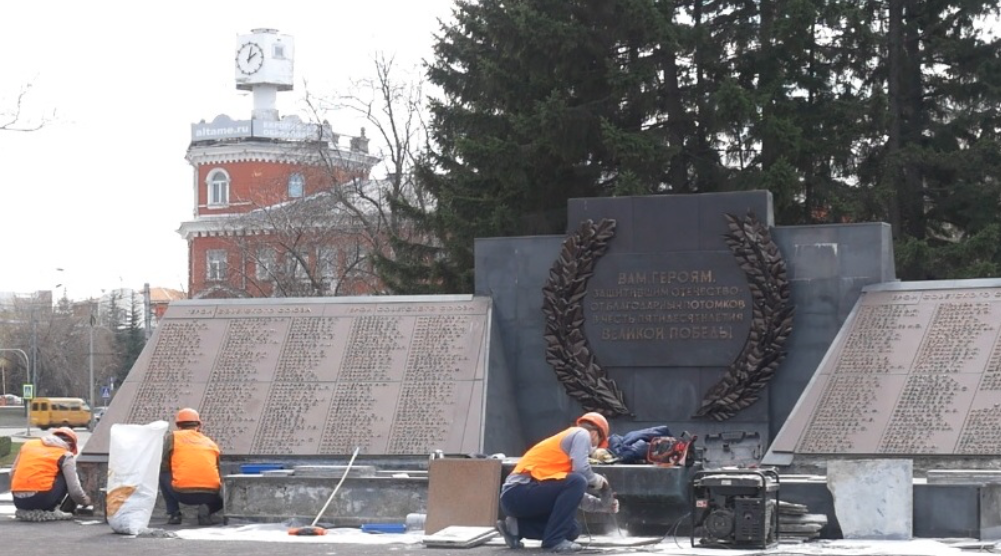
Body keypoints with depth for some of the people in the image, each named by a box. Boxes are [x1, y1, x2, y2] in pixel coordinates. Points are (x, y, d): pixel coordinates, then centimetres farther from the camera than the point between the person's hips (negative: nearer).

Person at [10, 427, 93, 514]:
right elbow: (74, 490, 1)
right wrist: (86, 501, 21)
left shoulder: (29, 444, 20)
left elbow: (12, 474, 20)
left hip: (18, 502, 5)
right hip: (43, 499, -5)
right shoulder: (66, 455, 6)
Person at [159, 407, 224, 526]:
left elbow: (163, 466, 10)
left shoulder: (172, 437, 12)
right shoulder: (210, 442, 22)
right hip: (209, 494, 2)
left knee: (162, 474, 27)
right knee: (219, 500, 36)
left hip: (182, 493, -2)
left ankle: (173, 514, 16)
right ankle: (207, 510, 2)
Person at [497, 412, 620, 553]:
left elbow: (573, 495, 31)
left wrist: (602, 504, 36)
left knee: (572, 529, 15)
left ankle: (515, 527, 11)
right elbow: (582, 472, -14)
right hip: (518, 492, -10)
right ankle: (554, 540, -19)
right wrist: (601, 482, 5)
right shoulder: (582, 434, 1)